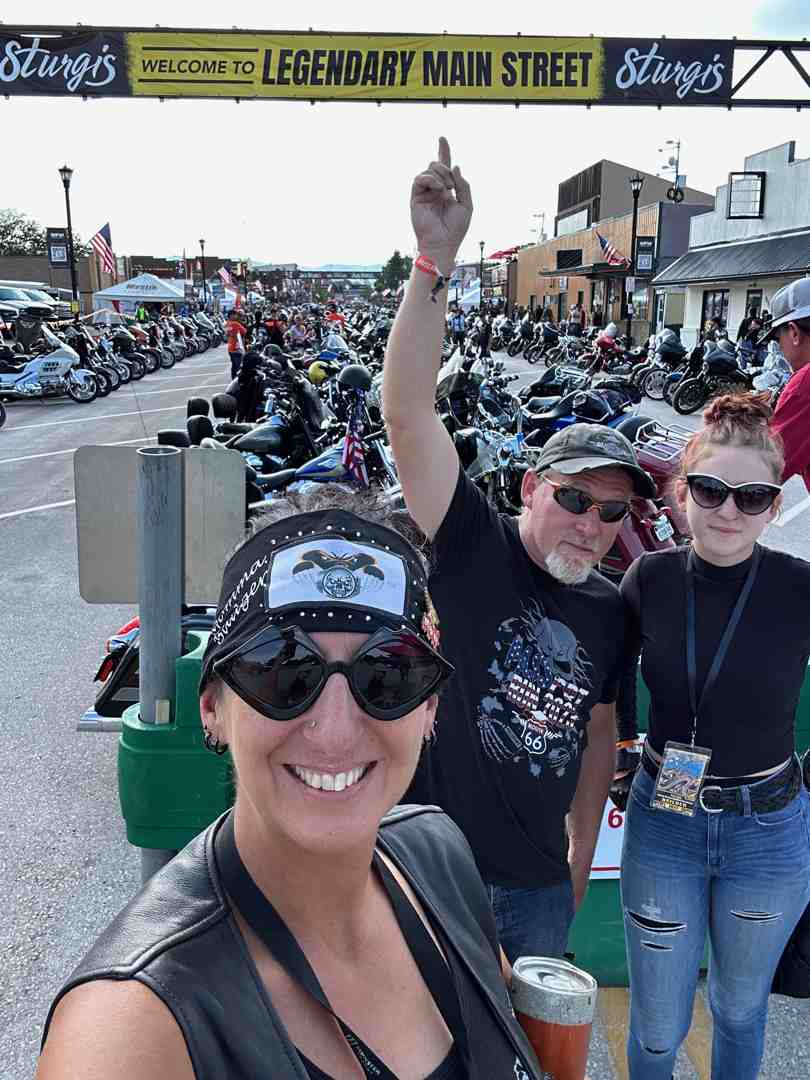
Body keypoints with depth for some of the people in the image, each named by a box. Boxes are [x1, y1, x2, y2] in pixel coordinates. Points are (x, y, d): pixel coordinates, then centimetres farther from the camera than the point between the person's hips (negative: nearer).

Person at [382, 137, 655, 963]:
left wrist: (581, 855, 18)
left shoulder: (609, 611, 1)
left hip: (539, 880, 5)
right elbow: (407, 415, -28)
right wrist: (435, 262, -36)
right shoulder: (476, 546, -15)